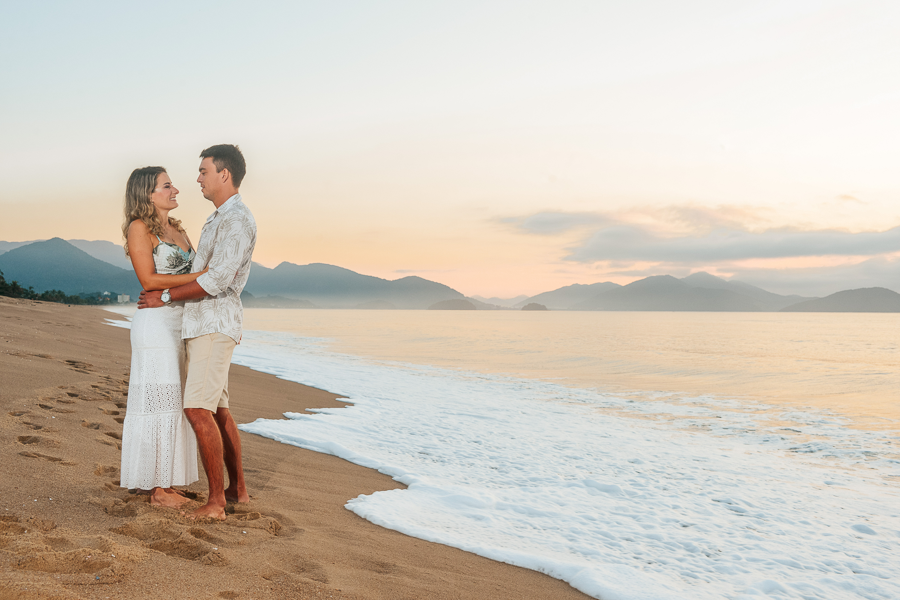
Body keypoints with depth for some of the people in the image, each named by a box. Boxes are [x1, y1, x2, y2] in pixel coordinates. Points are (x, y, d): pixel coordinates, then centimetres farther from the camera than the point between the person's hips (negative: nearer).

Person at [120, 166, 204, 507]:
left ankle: (168, 484, 16)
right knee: (158, 403, -4)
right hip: (156, 323, -8)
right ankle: (157, 488, 4)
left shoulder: (177, 229, 17)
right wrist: (203, 275, -18)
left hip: (183, 324, 8)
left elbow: (190, 279, 20)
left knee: (175, 403, 9)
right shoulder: (139, 227, -6)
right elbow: (149, 280, -15)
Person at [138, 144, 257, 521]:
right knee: (217, 409, 13)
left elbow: (217, 280, -22)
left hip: (215, 324, -10)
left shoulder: (237, 220, -14)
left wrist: (165, 297, -14)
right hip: (202, 324, 10)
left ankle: (216, 501, -10)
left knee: (198, 409, -15)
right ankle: (238, 489, 21)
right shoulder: (218, 219, 19)